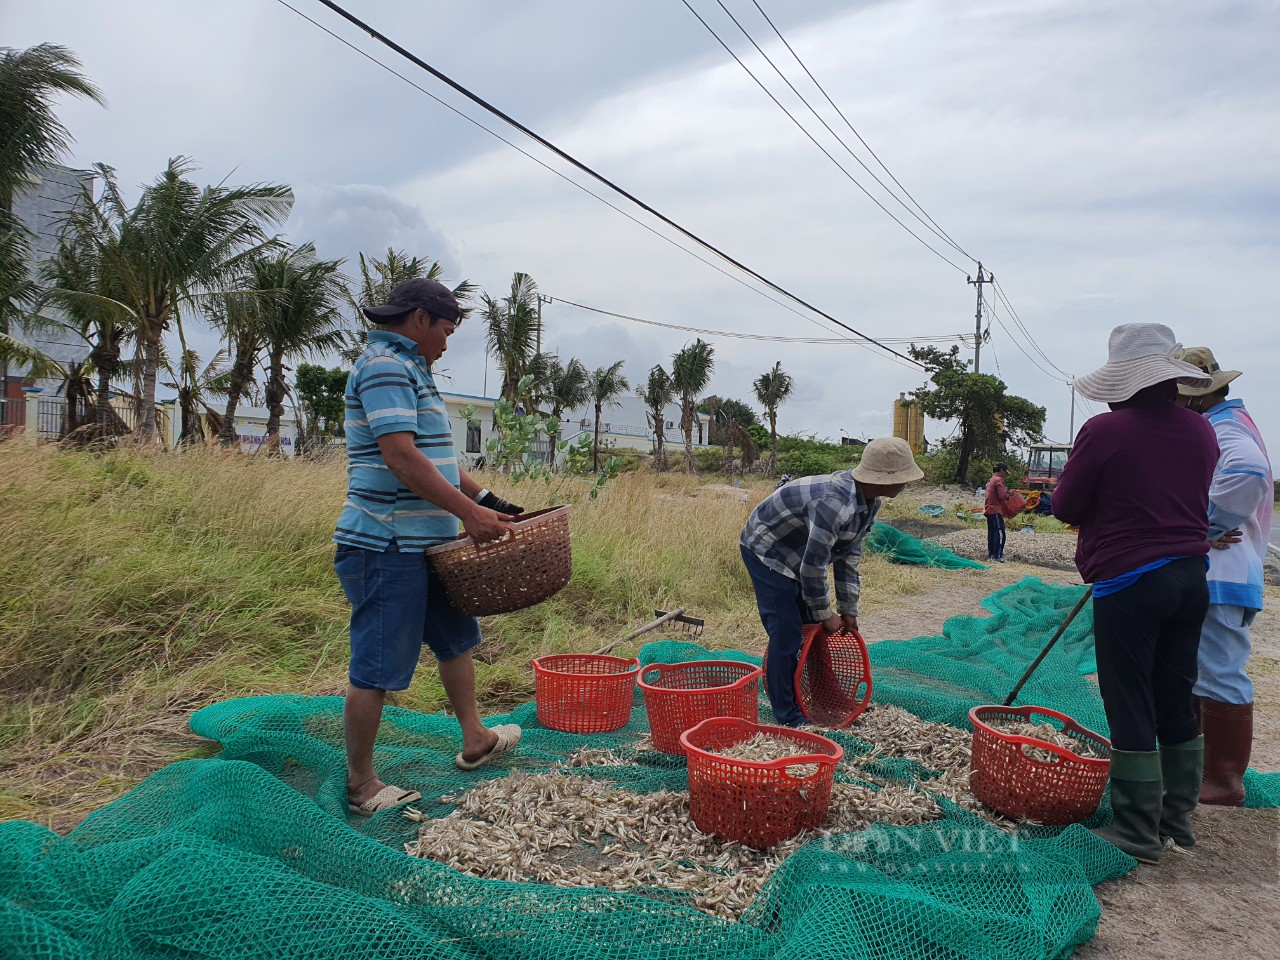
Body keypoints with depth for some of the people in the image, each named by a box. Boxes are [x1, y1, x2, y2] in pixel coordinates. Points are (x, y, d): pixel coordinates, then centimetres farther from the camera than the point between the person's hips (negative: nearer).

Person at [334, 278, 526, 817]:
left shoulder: (407, 369, 19)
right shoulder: (385, 366, -14)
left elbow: (434, 455, 22)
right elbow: (400, 455, -25)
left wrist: (487, 500, 17)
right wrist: (469, 511, -24)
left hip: (423, 544, 11)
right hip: (387, 546, -11)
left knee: (456, 637, 21)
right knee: (377, 667, 0)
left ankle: (474, 741, 37)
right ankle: (361, 784, 14)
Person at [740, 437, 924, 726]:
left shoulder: (869, 501, -6)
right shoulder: (836, 504, -37)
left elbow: (850, 555, 4)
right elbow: (813, 567, -30)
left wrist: (849, 610, 6)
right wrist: (825, 613, -15)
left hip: (794, 553, 10)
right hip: (765, 549, -10)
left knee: (815, 629, 14)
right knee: (787, 634, -9)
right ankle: (788, 717, 4)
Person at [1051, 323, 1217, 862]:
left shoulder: (1105, 431, -15)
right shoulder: (1201, 431, 5)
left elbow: (1065, 507, -8)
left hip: (1128, 581, -7)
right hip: (1189, 578, 7)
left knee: (1131, 709, 2)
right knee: (1177, 702, 16)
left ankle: (1138, 833, 10)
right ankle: (1177, 817, 29)